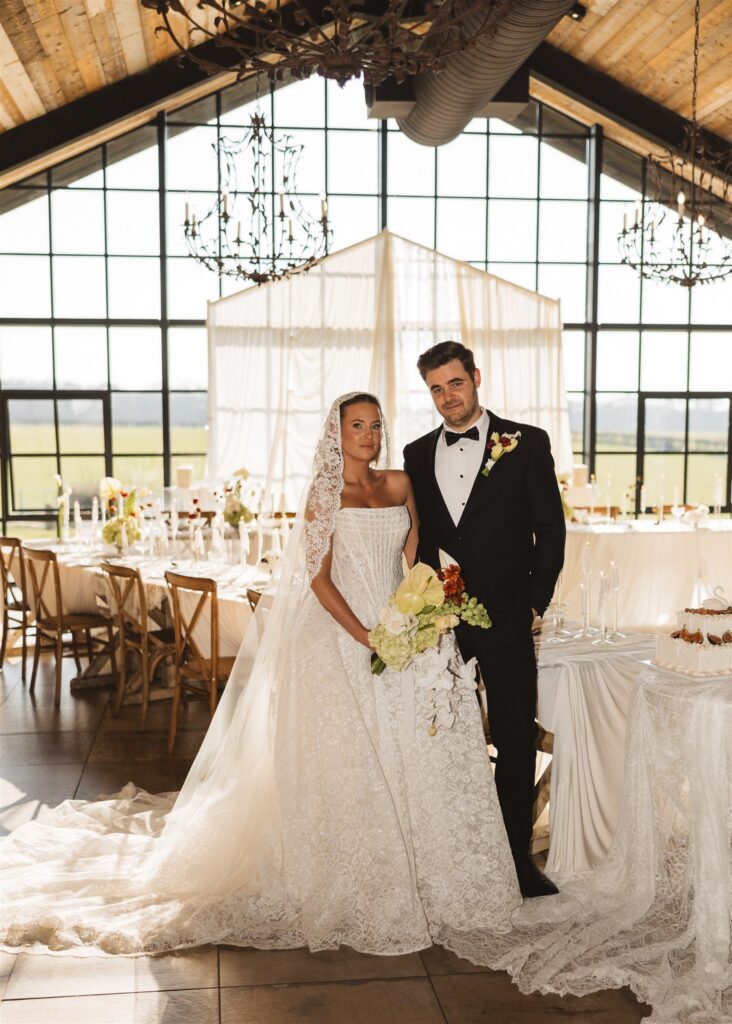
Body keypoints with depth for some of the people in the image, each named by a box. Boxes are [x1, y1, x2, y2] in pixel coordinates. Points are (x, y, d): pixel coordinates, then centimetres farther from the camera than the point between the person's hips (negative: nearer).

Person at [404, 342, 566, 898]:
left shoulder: (527, 443, -1)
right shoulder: (418, 454, 9)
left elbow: (551, 529, -1)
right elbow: (418, 539, 12)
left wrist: (535, 601, -6)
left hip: (505, 621, -3)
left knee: (516, 742, 6)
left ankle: (518, 857, 19)